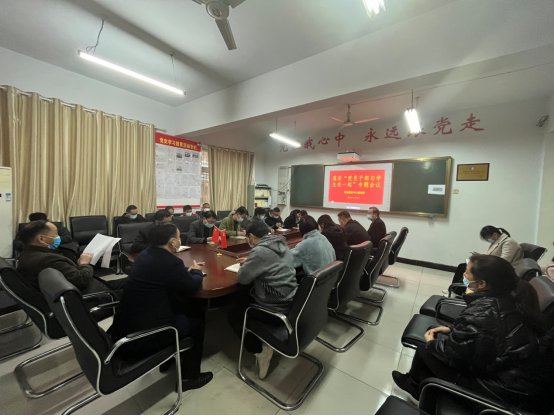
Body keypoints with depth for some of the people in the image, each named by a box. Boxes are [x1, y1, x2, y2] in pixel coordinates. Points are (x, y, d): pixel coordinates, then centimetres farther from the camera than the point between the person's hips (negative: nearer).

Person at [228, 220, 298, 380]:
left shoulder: (261, 250, -23)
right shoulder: (282, 245, 4)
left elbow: (243, 278, -14)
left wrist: (243, 266, 6)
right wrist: (249, 262, 19)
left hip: (276, 309, -8)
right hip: (290, 302, 8)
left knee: (234, 315, 15)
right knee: (244, 296, 25)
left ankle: (260, 350, 11)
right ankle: (263, 343, 27)